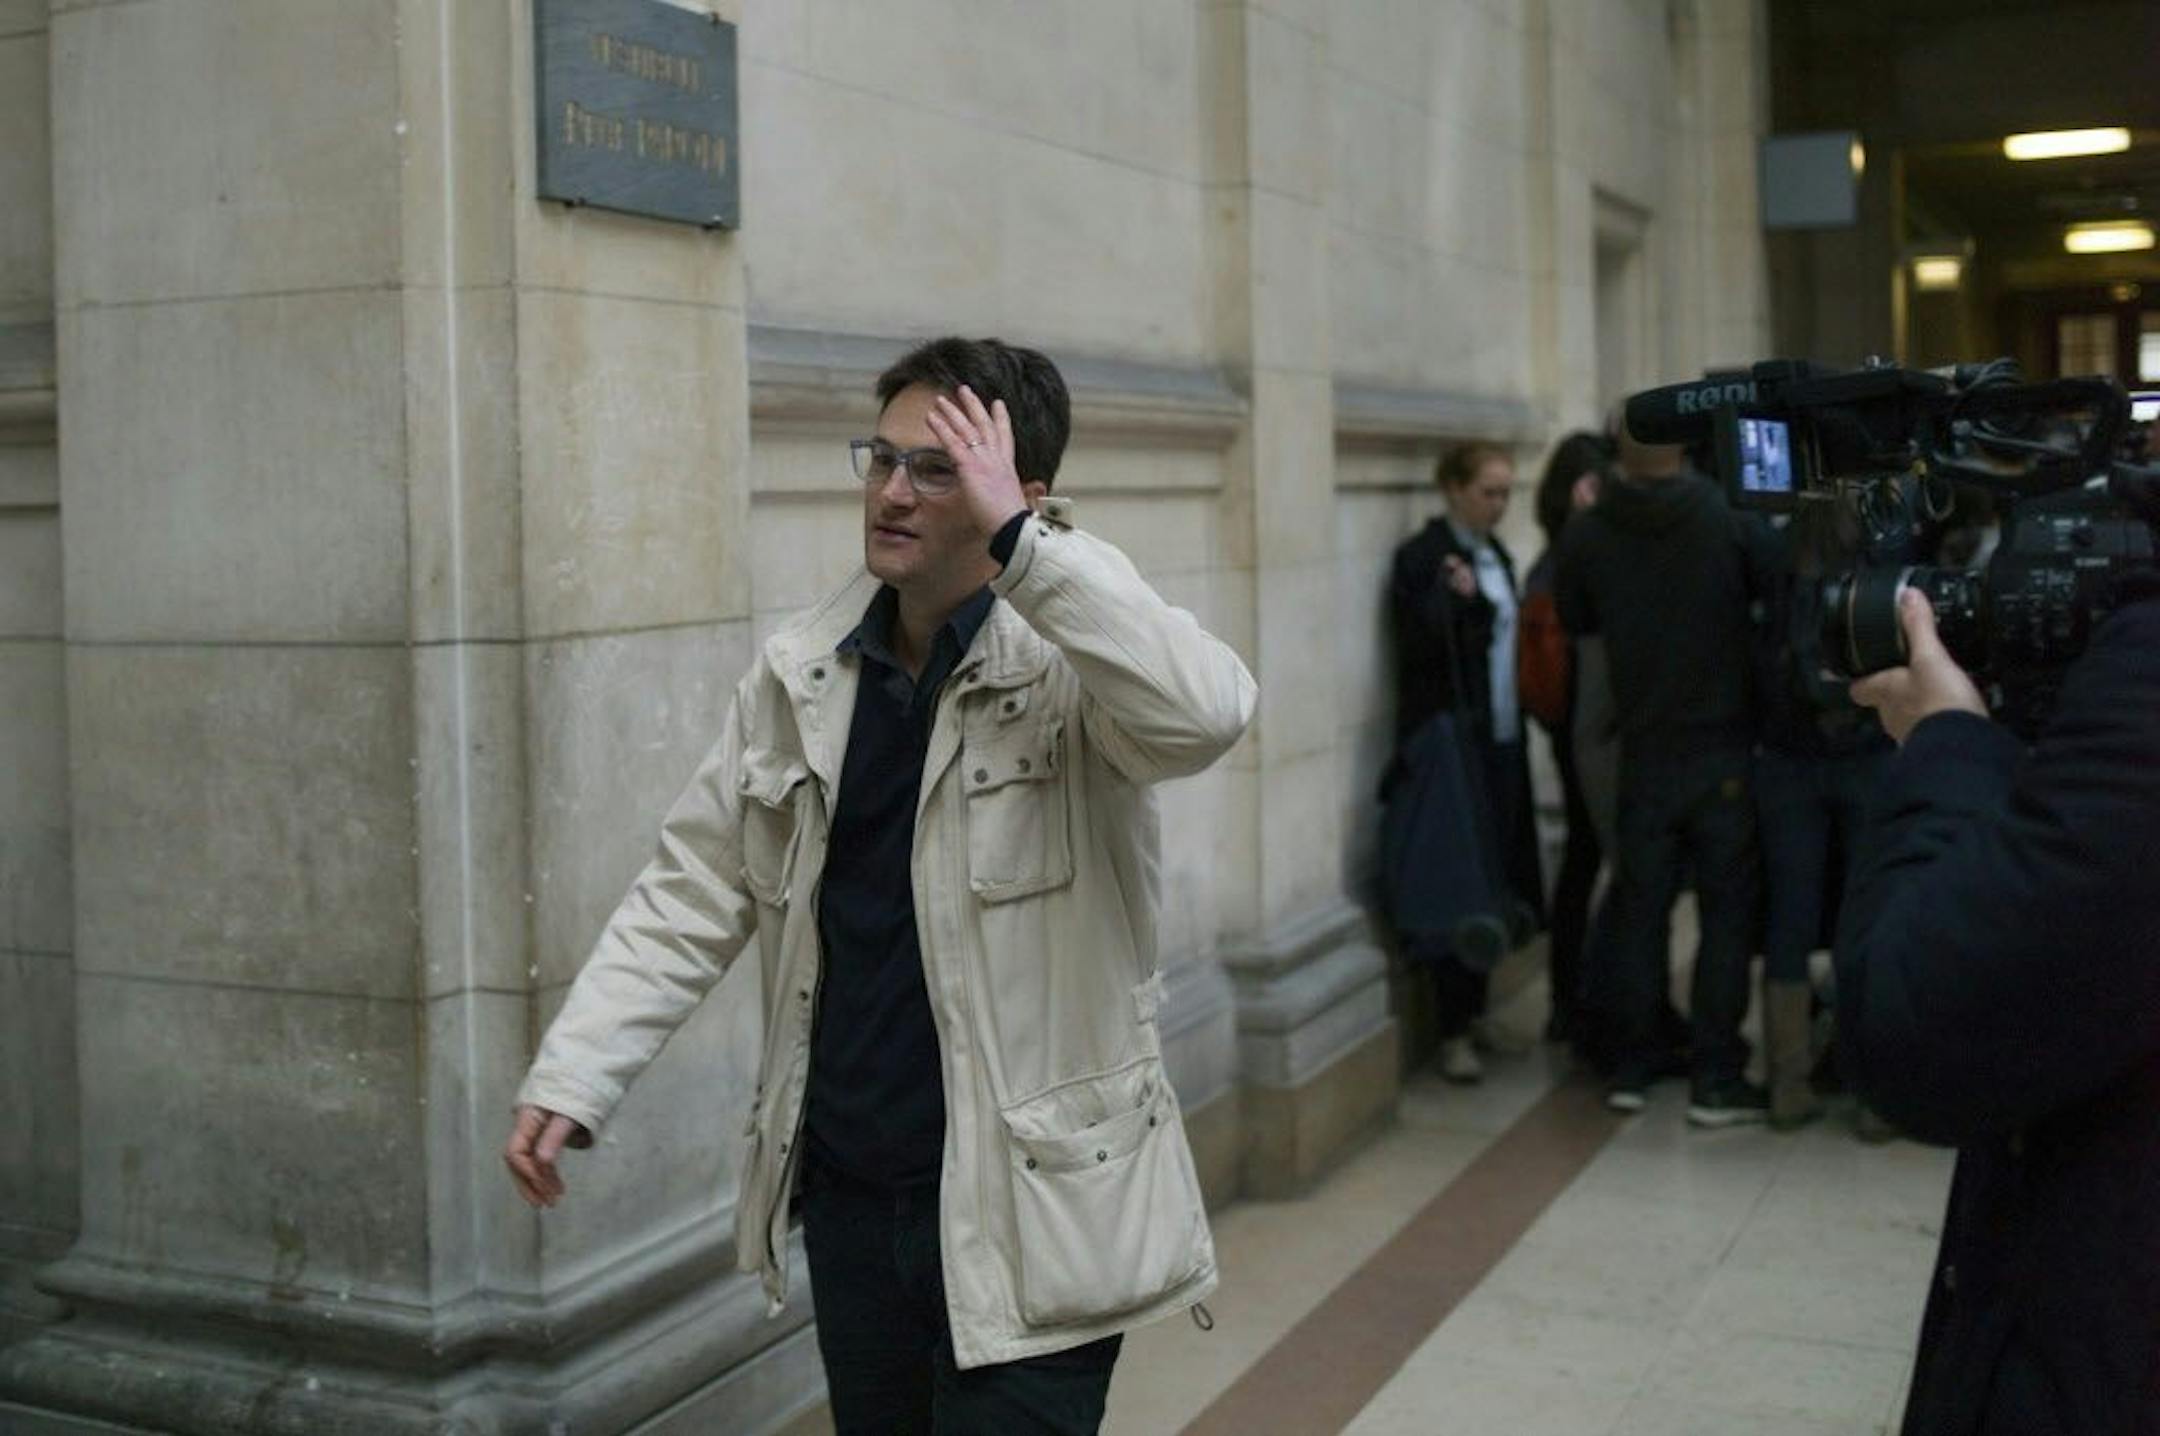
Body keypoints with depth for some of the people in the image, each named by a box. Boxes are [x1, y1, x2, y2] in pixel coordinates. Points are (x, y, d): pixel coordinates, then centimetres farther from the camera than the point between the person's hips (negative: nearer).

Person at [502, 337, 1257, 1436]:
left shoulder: (1067, 669, -12)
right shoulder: (801, 674, 4)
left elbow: (1204, 713, -34)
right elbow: (693, 890, 7)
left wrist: (1015, 537, -32)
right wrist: (570, 1076, -1)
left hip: (1027, 1205, -5)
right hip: (846, 1191, 5)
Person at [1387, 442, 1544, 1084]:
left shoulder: (1496, 557, 15)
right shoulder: (1421, 558, -8)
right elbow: (1419, 647, -15)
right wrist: (1454, 600, -29)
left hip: (1501, 741, 7)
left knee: (1494, 878, 8)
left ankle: (1474, 1010, 19)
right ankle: (1452, 1031, 0)